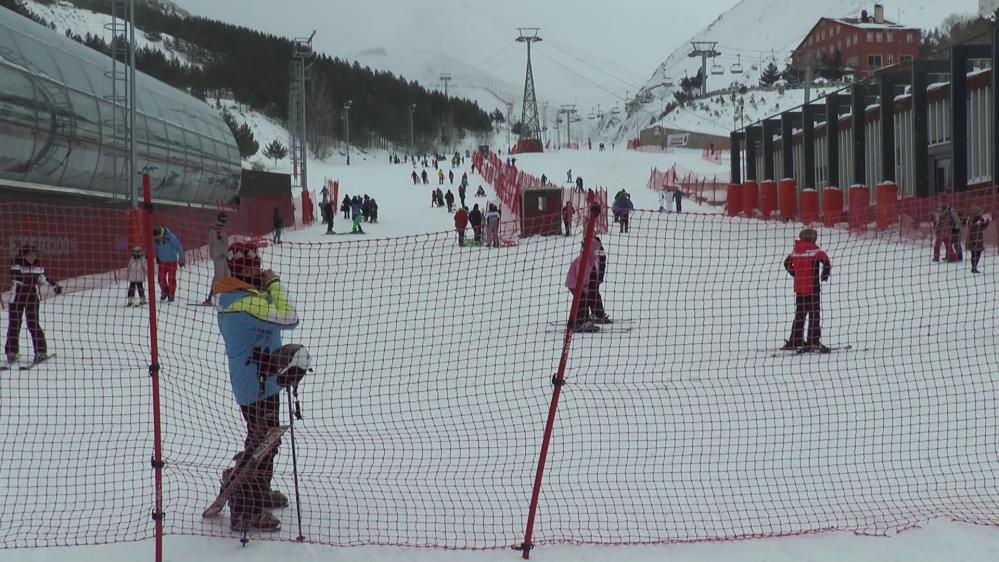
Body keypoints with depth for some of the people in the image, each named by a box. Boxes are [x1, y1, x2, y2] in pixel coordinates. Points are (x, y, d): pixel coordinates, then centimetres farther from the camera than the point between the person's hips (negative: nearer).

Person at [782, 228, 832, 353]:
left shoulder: (796, 250, 6)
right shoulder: (814, 249, -12)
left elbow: (787, 263, 19)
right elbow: (826, 261, -23)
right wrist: (824, 275, -8)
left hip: (799, 288, 6)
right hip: (812, 287, -6)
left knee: (800, 314, 17)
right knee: (814, 314, -1)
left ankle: (794, 341, 23)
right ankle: (813, 342, -7)